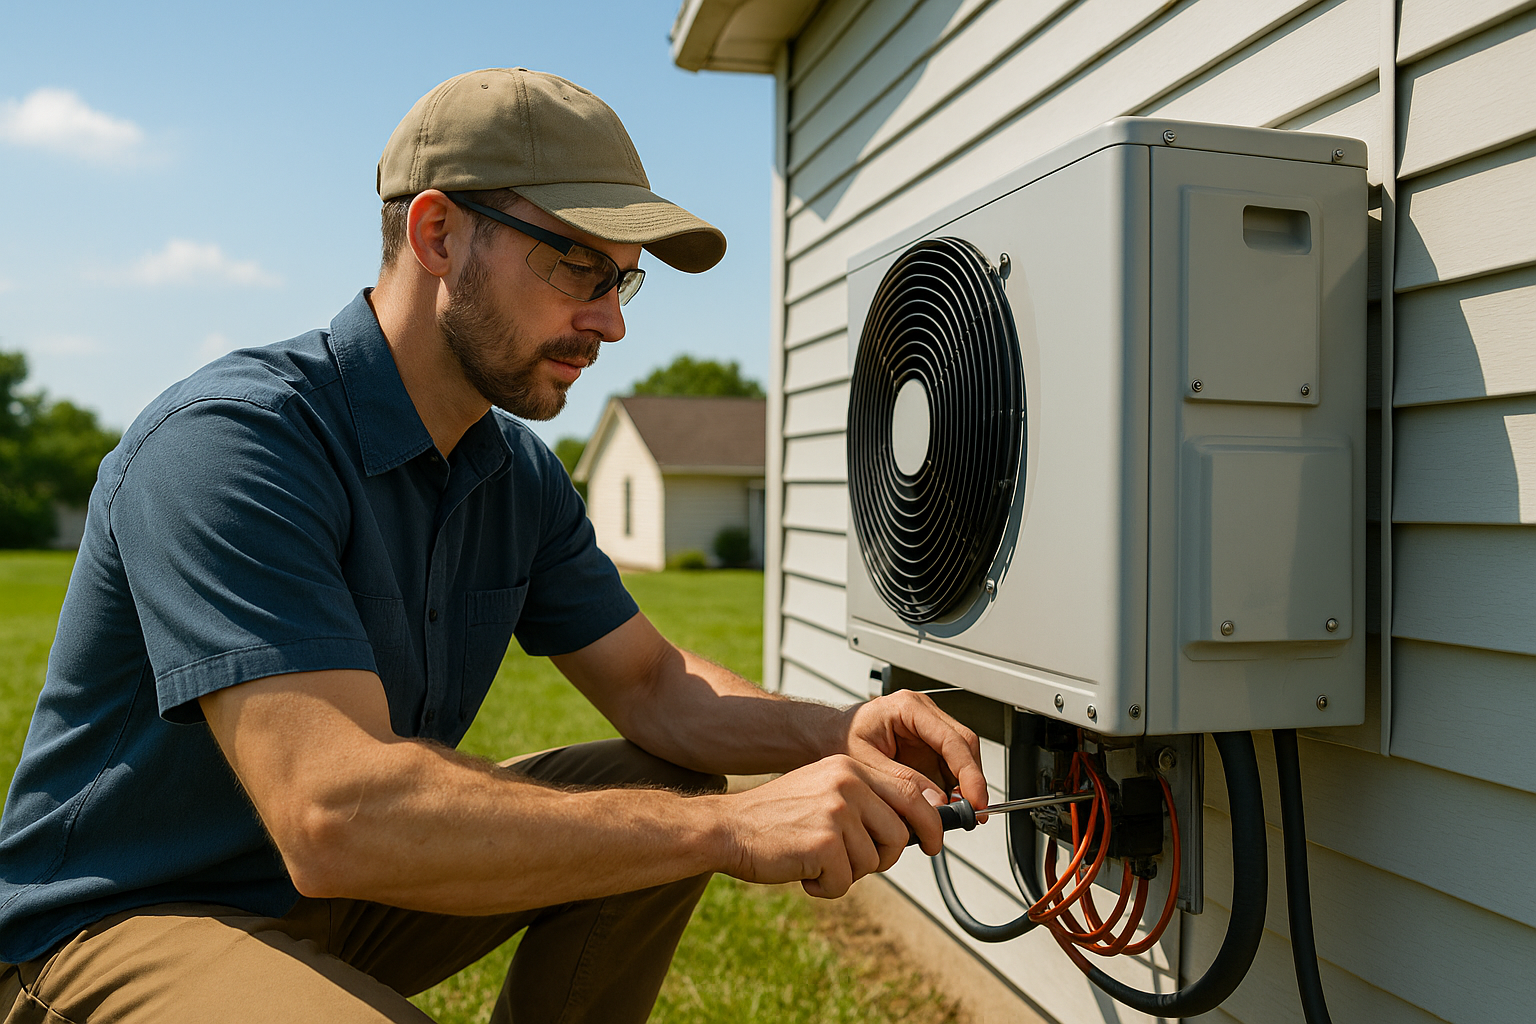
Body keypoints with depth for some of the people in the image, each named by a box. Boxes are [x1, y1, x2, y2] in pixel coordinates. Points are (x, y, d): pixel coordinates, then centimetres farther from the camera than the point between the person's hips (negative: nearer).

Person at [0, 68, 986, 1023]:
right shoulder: (230, 441, -27)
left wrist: (839, 734, -18)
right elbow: (335, 816, -37)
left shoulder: (522, 474, 0)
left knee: (664, 790, -3)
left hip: (352, 894, 8)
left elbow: (654, 687, 2)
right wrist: (733, 827, -37)